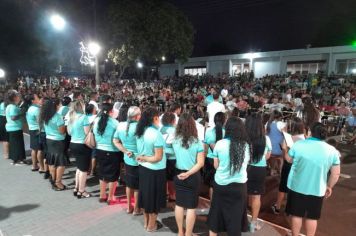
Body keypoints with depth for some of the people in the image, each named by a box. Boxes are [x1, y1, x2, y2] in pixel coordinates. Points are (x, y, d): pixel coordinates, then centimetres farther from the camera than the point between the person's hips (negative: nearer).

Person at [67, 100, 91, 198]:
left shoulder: (71, 117, 7)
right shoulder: (84, 117, -17)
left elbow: (69, 132, 14)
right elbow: (87, 133, -18)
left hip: (73, 144, 8)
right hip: (83, 146, -8)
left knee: (79, 167, 22)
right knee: (84, 169, 4)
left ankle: (76, 189, 30)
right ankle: (81, 191, 13)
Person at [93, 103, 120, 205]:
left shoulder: (96, 121, -2)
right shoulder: (114, 122, -18)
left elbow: (95, 134, 9)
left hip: (100, 150, 6)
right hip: (112, 152, -5)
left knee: (102, 173, 20)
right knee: (113, 175, 10)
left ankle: (102, 195, 31)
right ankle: (110, 198, 19)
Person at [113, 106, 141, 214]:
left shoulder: (121, 125, -3)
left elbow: (115, 141, 3)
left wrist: (125, 151, -1)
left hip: (127, 159, 6)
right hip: (138, 160, -6)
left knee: (129, 183, 21)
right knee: (138, 185, 10)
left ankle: (129, 207, 34)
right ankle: (136, 208, 24)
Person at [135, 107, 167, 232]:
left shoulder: (141, 131, 0)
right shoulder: (156, 133, -23)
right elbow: (158, 157, -22)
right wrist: (145, 158, -14)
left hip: (143, 168, 7)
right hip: (155, 171, -7)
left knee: (145, 194, 20)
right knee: (154, 197, 10)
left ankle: (146, 222, 38)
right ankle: (151, 225, 27)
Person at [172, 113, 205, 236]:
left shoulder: (175, 140, -5)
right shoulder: (197, 142, -14)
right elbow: (200, 163, -16)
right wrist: (188, 173, -15)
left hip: (178, 174, 4)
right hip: (193, 177, -3)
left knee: (179, 204, 17)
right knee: (191, 207, 10)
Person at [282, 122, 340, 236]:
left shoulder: (298, 144, -13)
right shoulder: (332, 150, -8)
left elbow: (289, 159, 3)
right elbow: (336, 174, -4)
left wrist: (285, 149, 21)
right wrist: (329, 186, 11)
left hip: (297, 187, -1)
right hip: (317, 190, 1)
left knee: (297, 214, 15)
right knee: (312, 217, 17)